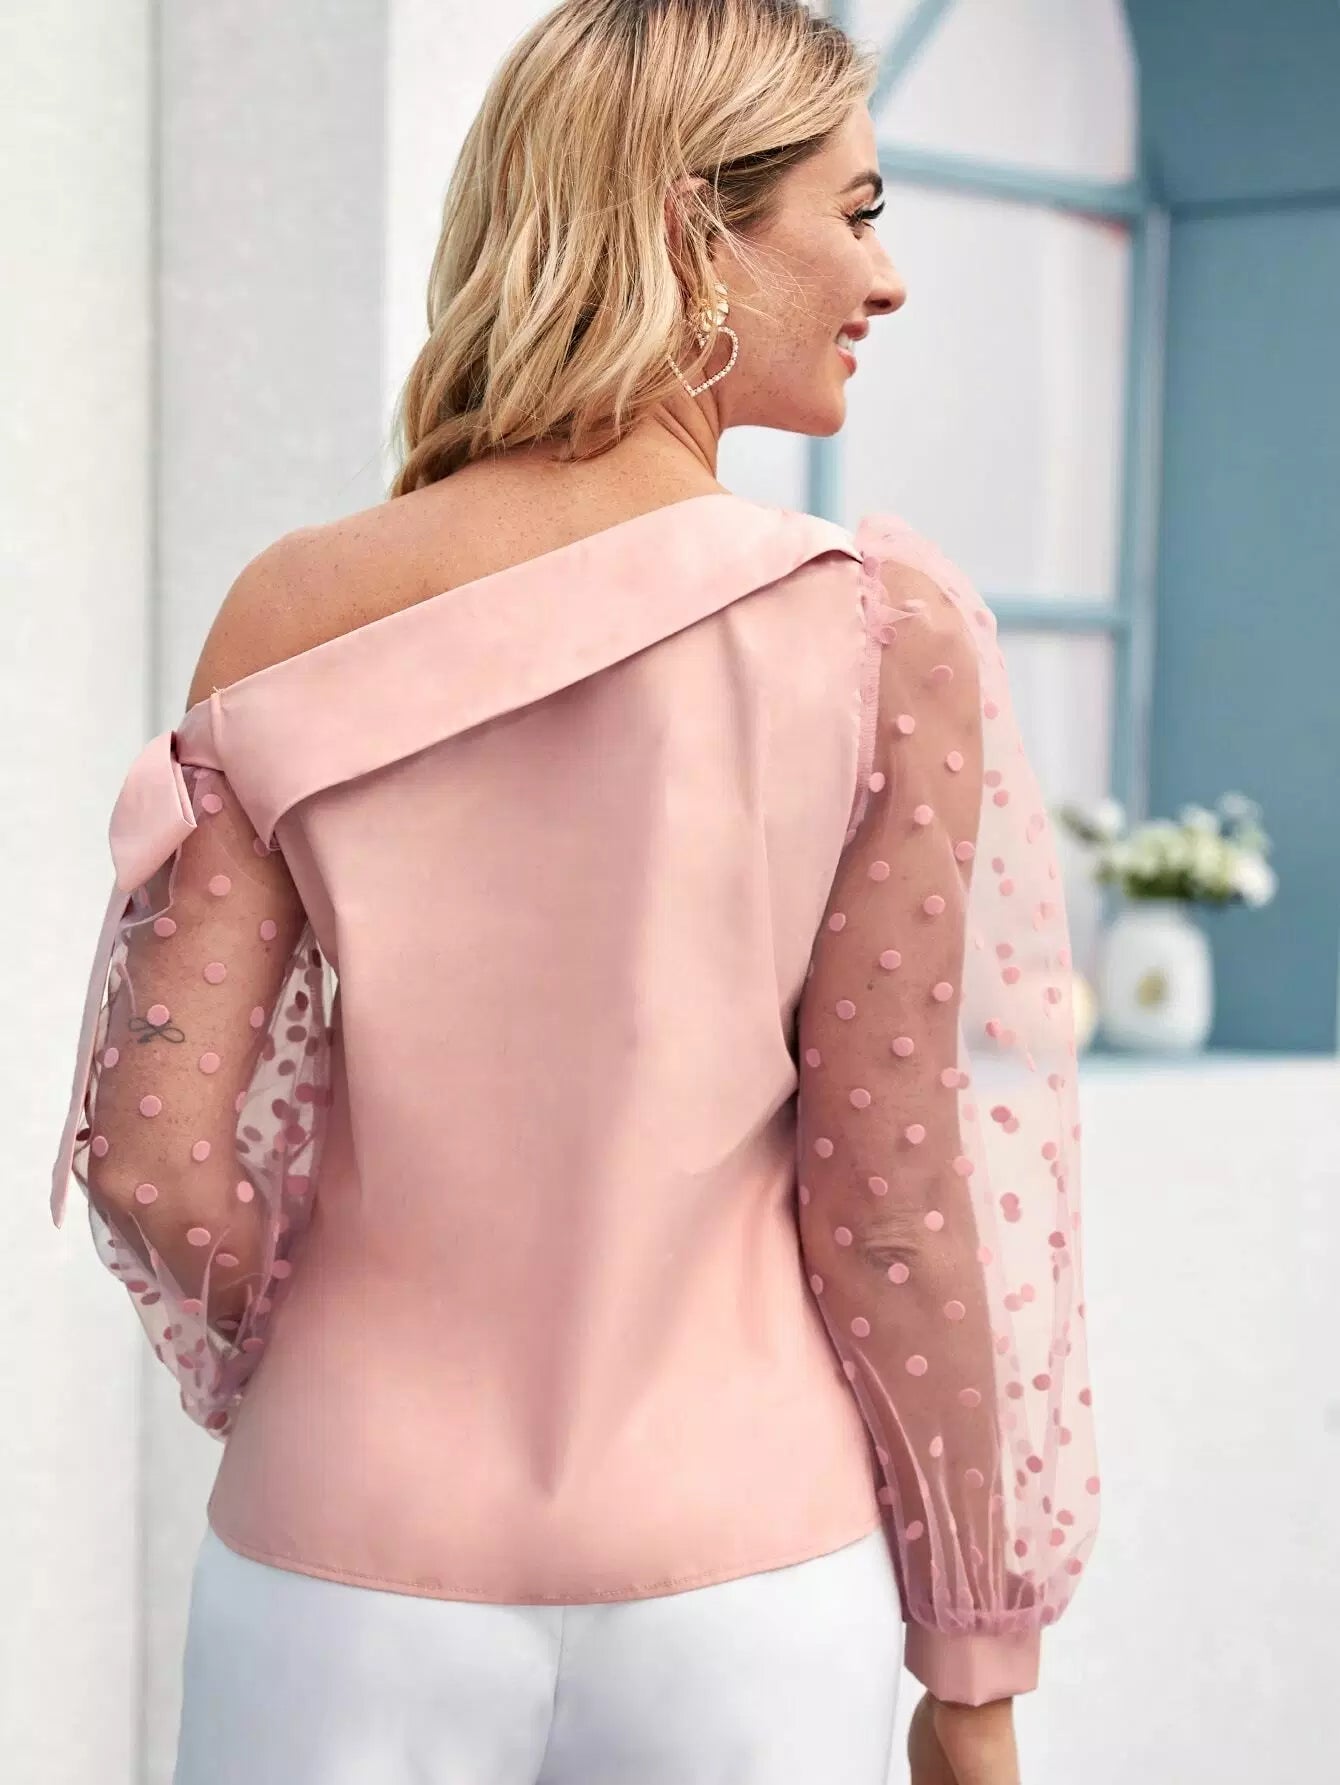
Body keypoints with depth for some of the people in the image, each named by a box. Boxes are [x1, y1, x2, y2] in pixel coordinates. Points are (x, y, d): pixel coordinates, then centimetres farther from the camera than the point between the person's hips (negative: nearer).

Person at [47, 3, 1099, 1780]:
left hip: (351, 1576, 1)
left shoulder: (297, 615, -5)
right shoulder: (882, 627, -10)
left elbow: (152, 1151, -5)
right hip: (738, 1584, -1)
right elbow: (911, 1195, -8)